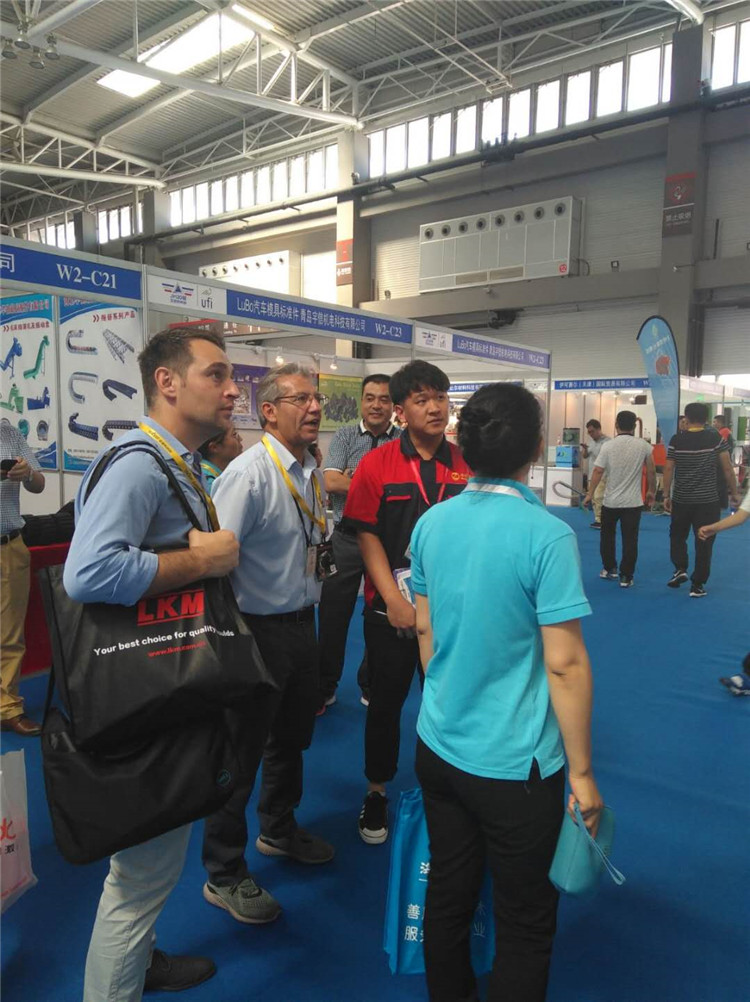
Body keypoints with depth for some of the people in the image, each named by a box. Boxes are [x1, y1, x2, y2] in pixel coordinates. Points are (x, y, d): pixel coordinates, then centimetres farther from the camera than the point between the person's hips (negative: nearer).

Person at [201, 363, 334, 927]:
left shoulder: (312, 471, 5)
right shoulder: (249, 474, -21)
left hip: (302, 622, 8)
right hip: (259, 628, -8)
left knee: (294, 735, 24)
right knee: (243, 749, 6)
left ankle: (279, 830, 50)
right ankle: (224, 876, 29)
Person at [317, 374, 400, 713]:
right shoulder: (345, 436, 3)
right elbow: (330, 482, -9)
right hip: (347, 540, 1)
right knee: (332, 615, 7)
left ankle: (372, 686, 31)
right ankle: (324, 688, 23)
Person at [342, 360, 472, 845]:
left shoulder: (467, 465, -1)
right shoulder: (377, 464, -6)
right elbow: (367, 536, -6)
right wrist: (394, 599, -13)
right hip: (392, 610, -1)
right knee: (386, 703, 12)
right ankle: (377, 792, 32)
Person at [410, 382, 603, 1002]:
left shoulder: (431, 524, -3)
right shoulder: (547, 537, -20)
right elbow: (565, 664, -19)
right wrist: (582, 774, -8)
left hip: (439, 747, 6)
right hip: (515, 764, -5)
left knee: (447, 894, 23)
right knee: (525, 922, 16)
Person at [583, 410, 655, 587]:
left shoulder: (608, 446, -8)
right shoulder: (643, 445, -4)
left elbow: (598, 471, -9)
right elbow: (651, 471, 2)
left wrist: (590, 494, -1)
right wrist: (652, 491, 17)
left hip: (610, 501, 0)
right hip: (633, 502, 0)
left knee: (607, 536, 18)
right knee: (630, 540, 2)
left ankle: (609, 569, 26)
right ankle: (626, 576, 3)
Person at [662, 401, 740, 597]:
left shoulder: (676, 440, -3)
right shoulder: (716, 438, -4)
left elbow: (668, 469, -2)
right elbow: (727, 468, -2)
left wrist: (666, 495, 5)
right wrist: (734, 492, 8)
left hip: (681, 499, 1)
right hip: (708, 500, -1)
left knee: (677, 535, 21)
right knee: (704, 541, 6)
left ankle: (680, 569, 6)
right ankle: (697, 585, 9)